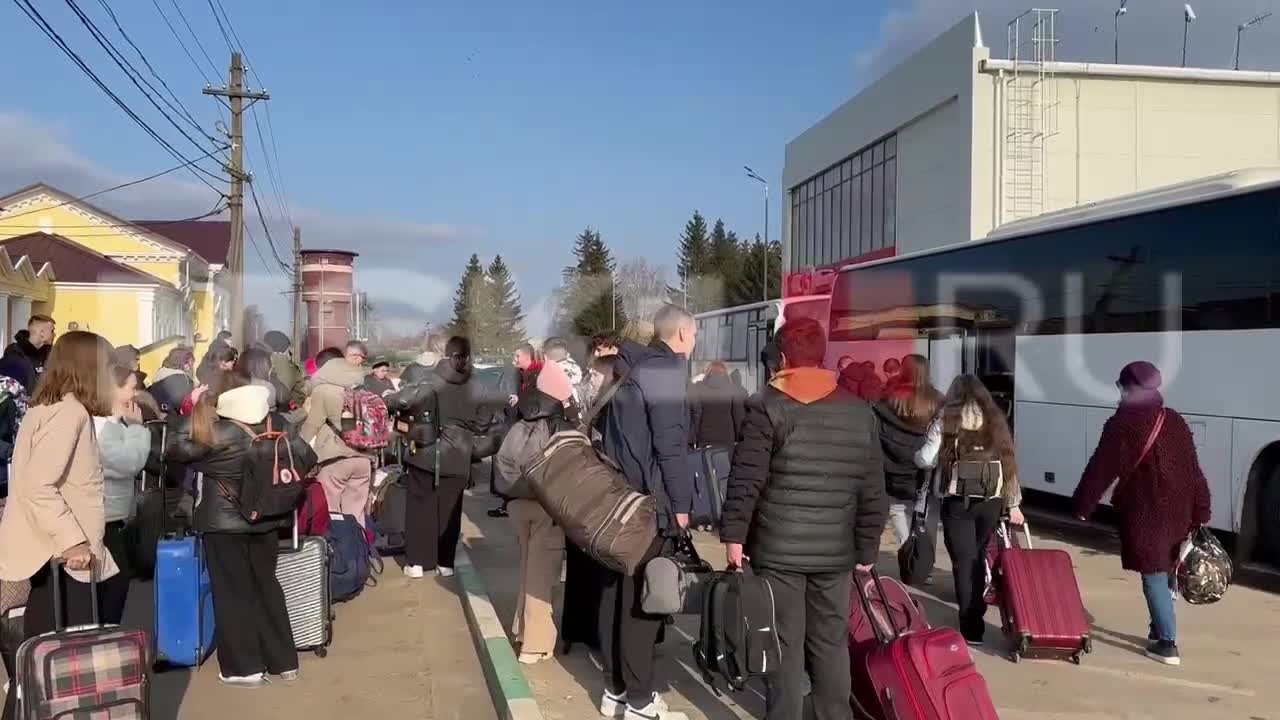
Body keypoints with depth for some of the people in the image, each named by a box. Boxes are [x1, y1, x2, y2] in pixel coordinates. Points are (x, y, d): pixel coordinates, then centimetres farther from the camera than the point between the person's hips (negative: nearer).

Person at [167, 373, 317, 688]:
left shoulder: (215, 434, -17)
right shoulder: (273, 423, -4)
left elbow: (176, 451, -6)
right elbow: (306, 457, 1)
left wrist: (196, 411, -4)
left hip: (223, 523, -5)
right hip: (265, 520, 5)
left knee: (233, 593, 5)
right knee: (266, 587, 14)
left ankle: (244, 668, 10)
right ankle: (284, 662, 20)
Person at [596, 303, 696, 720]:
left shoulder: (630, 366, 13)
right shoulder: (668, 368, -12)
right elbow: (671, 443, -17)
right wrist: (680, 503, -12)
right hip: (649, 501, -8)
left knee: (616, 594, 12)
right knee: (641, 600, -3)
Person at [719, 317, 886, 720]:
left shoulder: (768, 407, -5)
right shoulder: (861, 412, 7)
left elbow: (746, 479, -10)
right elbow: (873, 491, 6)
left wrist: (734, 534, -2)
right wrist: (867, 548, 12)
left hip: (778, 547, -3)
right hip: (836, 549, 3)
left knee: (785, 643, 3)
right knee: (831, 641, 13)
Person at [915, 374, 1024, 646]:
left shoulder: (945, 421, 2)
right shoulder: (996, 421, 12)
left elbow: (925, 460, -4)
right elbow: (1009, 463, 10)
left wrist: (915, 455, 19)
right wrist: (1013, 503, 14)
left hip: (958, 502, -3)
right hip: (991, 502, 4)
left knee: (964, 562, -1)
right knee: (978, 556, 19)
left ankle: (971, 629, -4)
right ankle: (975, 612, 30)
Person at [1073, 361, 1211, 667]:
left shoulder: (1123, 424, -10)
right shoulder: (1175, 421, 8)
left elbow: (1100, 470, -11)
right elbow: (1193, 471, 10)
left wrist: (1082, 506, -2)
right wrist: (1200, 513, 13)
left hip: (1144, 511, -6)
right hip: (1178, 510, 6)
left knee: (1154, 575, -2)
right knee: (1166, 571, 19)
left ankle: (1167, 644, -2)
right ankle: (1160, 629, 30)